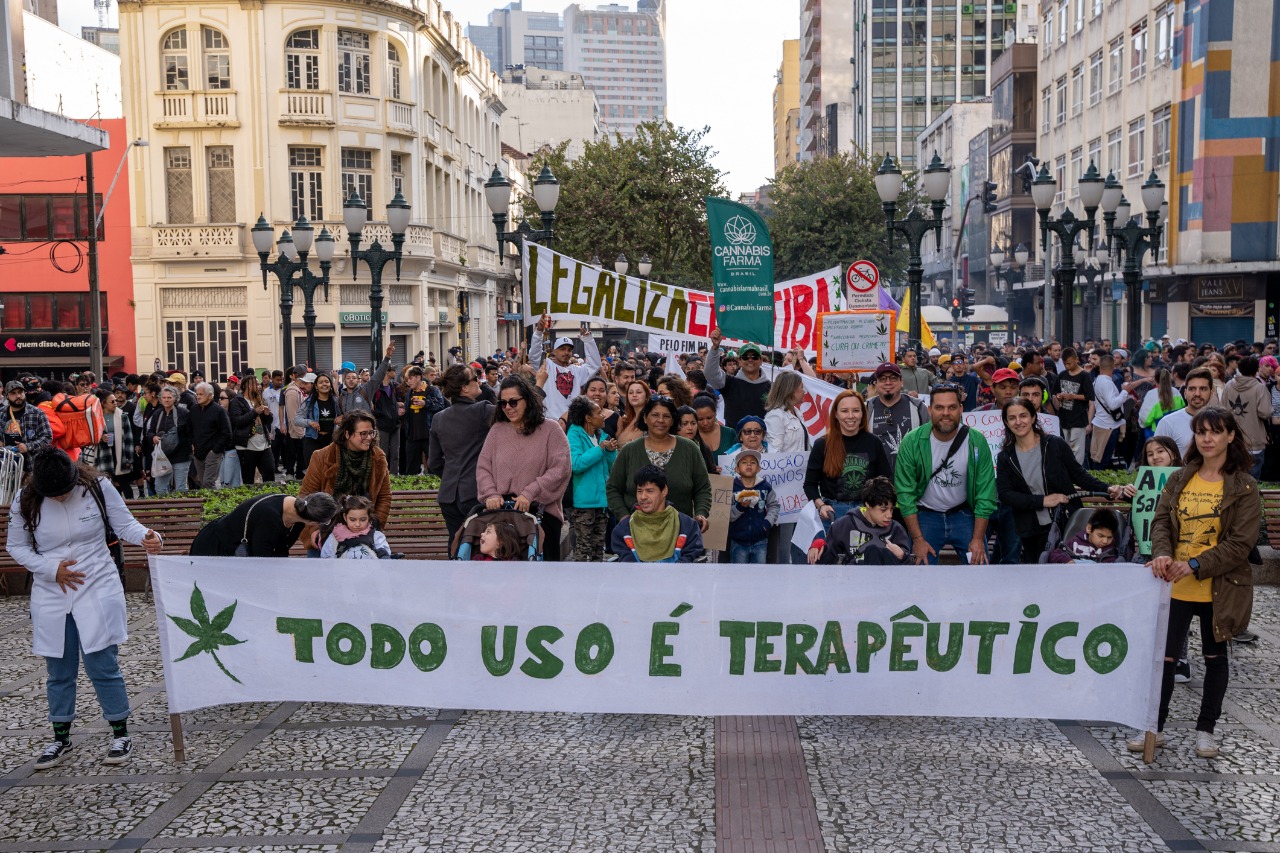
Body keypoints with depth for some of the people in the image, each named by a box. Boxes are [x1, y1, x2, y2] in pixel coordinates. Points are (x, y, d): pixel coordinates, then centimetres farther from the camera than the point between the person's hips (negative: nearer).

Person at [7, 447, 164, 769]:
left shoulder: (97, 488, -10)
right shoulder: (25, 500, -6)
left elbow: (125, 524, -4)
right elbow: (16, 547, 3)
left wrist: (145, 537, -26)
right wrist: (52, 569, -11)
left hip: (97, 591, -2)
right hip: (51, 596, 2)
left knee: (103, 665, -2)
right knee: (59, 671, 12)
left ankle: (120, 733, 13)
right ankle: (61, 739, 28)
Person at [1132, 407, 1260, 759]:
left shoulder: (1243, 486, -6)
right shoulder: (1179, 479, 5)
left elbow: (1240, 542, -11)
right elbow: (1161, 521, 2)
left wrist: (1194, 565, -20)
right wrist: (1162, 553, -19)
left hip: (1220, 587, -2)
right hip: (1176, 586, 2)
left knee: (1215, 657, 13)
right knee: (1164, 656, 2)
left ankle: (1206, 730, 27)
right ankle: (1155, 728, 15)